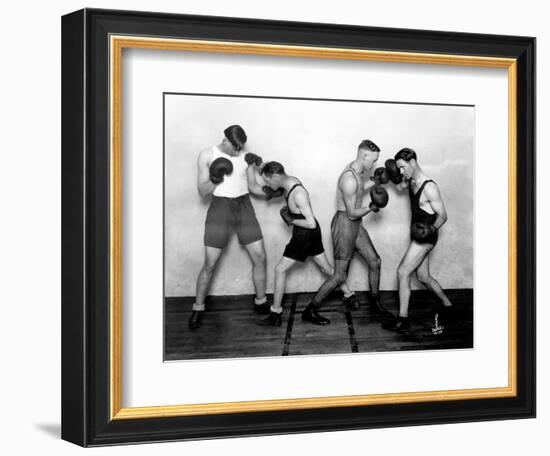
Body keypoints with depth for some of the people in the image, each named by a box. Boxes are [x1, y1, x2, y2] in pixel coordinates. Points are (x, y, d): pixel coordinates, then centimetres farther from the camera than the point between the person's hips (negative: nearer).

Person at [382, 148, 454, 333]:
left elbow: (442, 215, -18)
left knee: (403, 272, -10)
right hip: (418, 234, 9)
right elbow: (400, 186, 26)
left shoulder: (429, 187, -23)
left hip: (425, 236, -9)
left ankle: (403, 320, -6)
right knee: (423, 277, 16)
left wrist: (432, 228, -35)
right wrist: (394, 176, 5)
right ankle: (447, 305, 34)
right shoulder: (411, 181, 2)